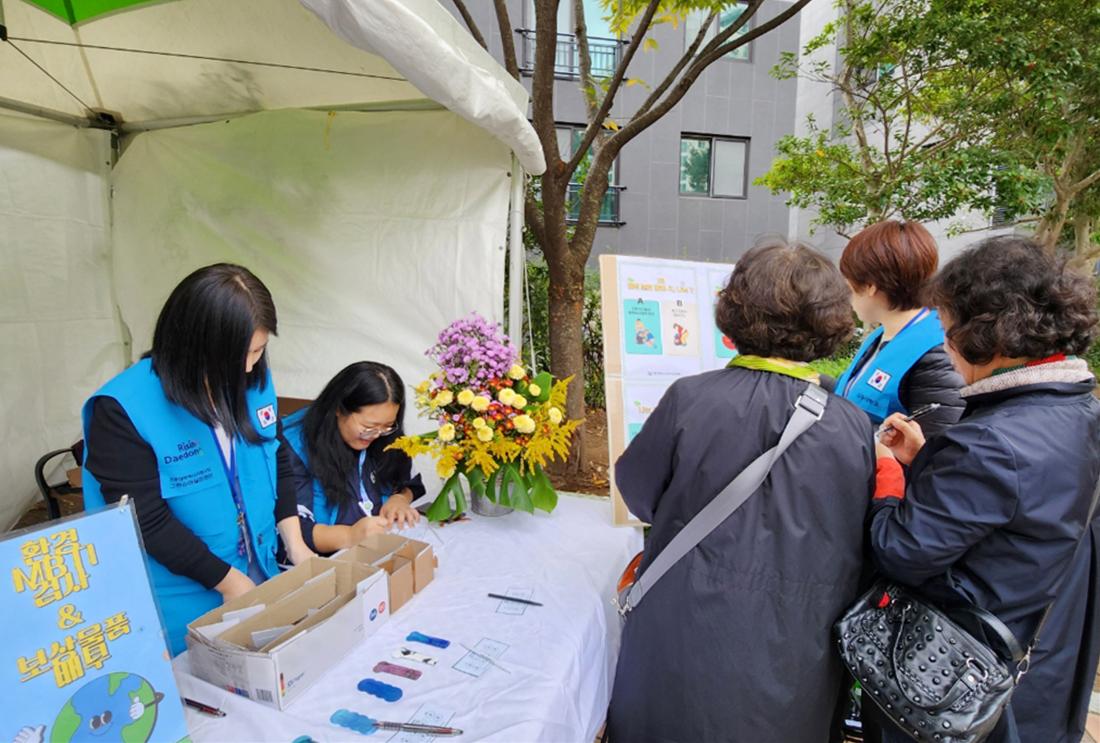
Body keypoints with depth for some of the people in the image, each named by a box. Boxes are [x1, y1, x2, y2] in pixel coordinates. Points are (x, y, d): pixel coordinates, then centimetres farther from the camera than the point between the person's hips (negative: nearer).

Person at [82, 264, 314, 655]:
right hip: (181, 607, -5)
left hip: (260, 577, 5)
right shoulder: (123, 410, -23)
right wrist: (227, 579, -15)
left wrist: (294, 540, -2)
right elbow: (146, 521, -20)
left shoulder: (252, 380, -7)